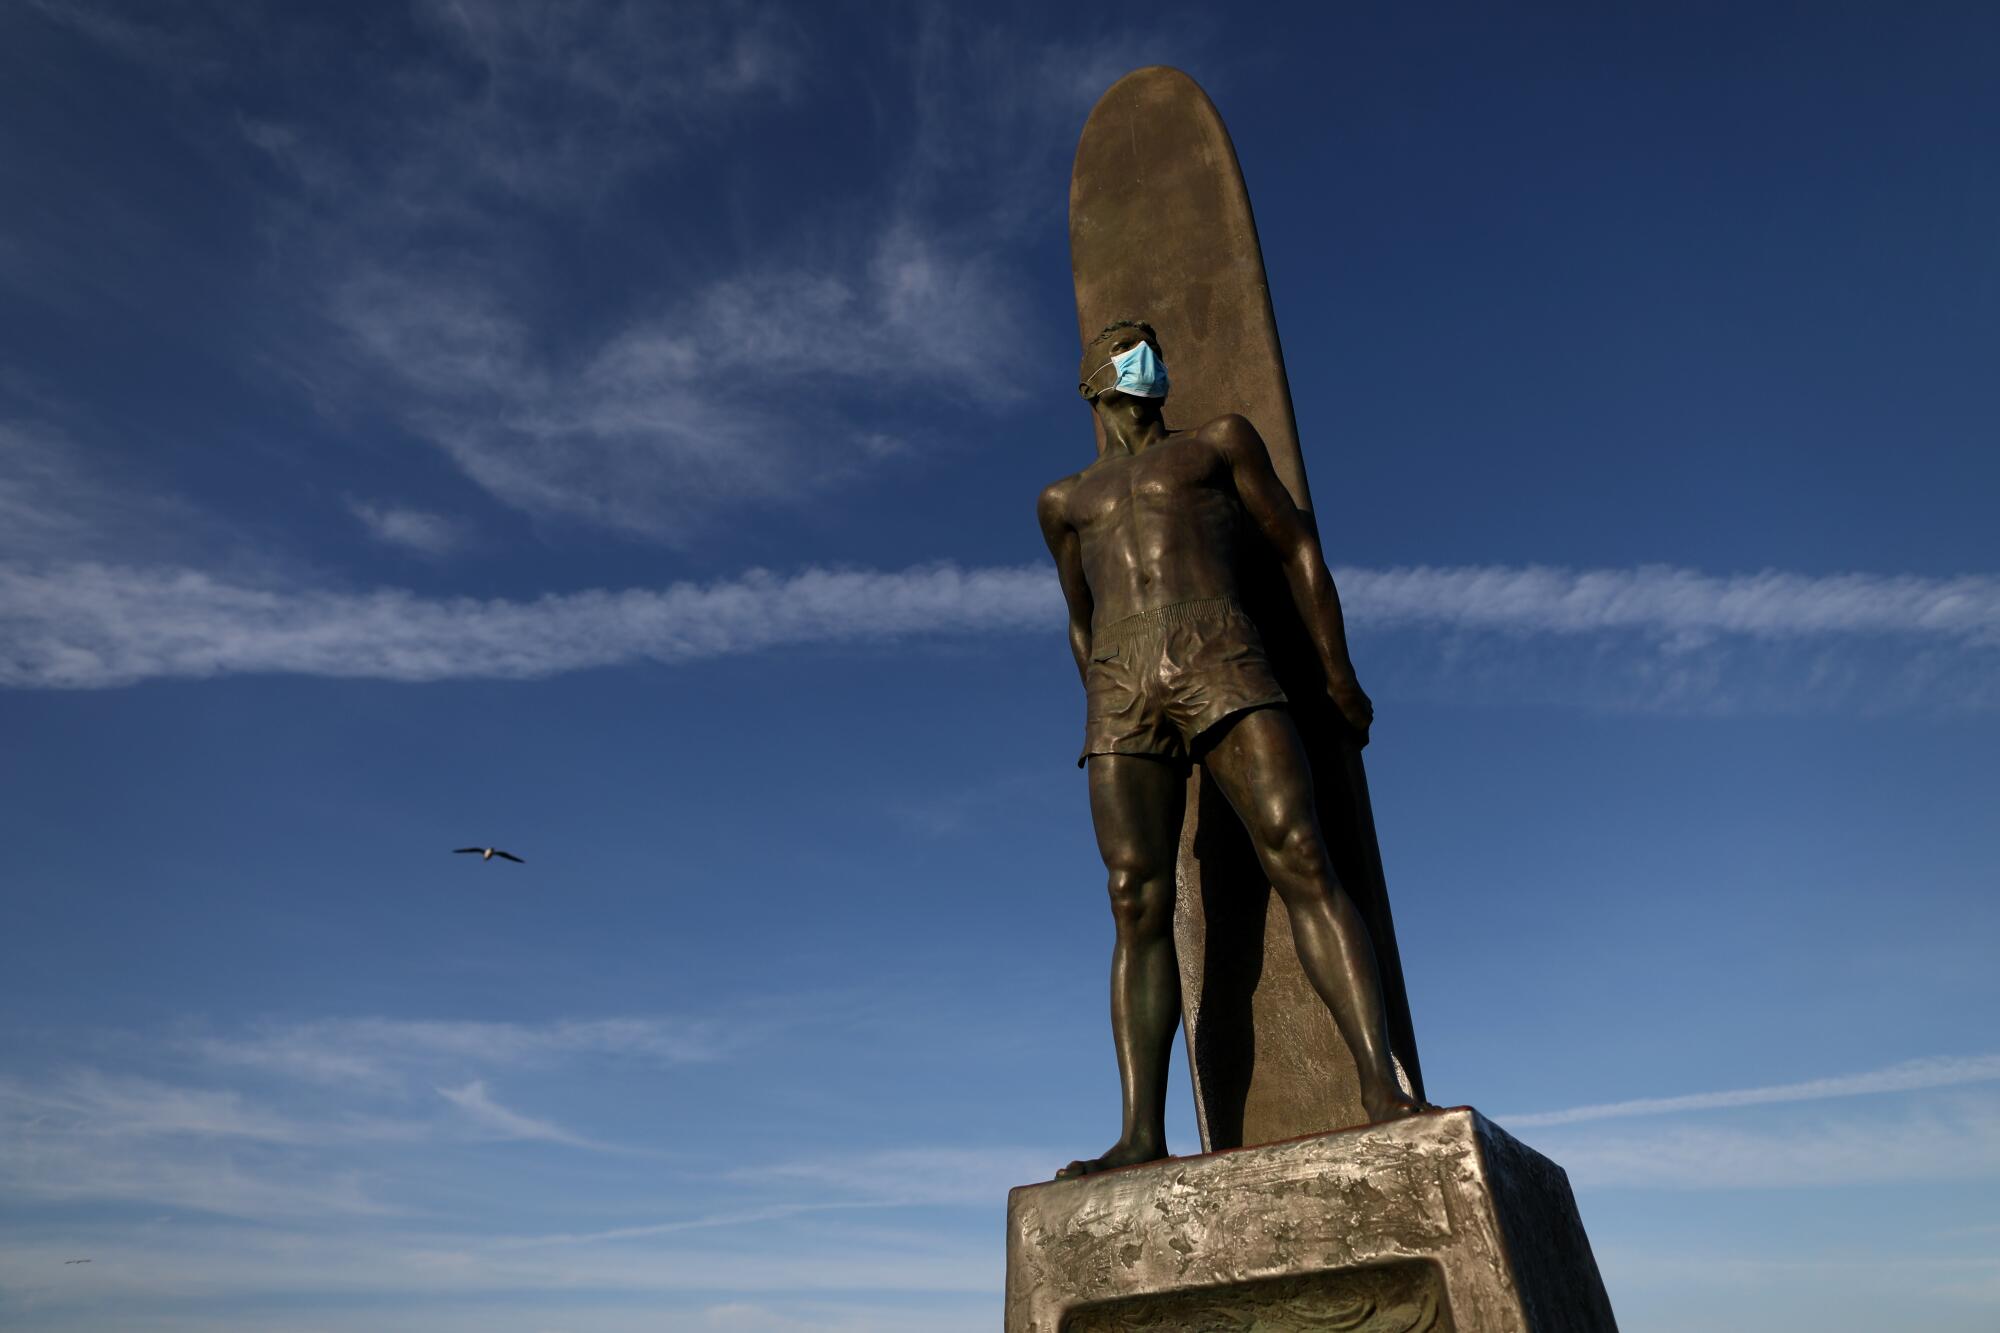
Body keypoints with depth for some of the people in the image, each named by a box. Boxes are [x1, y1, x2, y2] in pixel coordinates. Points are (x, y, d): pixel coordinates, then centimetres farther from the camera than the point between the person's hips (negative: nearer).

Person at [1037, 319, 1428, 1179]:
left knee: (1301, 860, -17)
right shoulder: (1063, 501, 28)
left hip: (1220, 662, -1)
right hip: (1119, 691, 2)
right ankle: (1142, 1131, -12)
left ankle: (1381, 1085, -21)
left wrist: (1338, 673, 10)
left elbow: (1297, 549, 18)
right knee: (1138, 906, -9)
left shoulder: (1219, 441, 23)